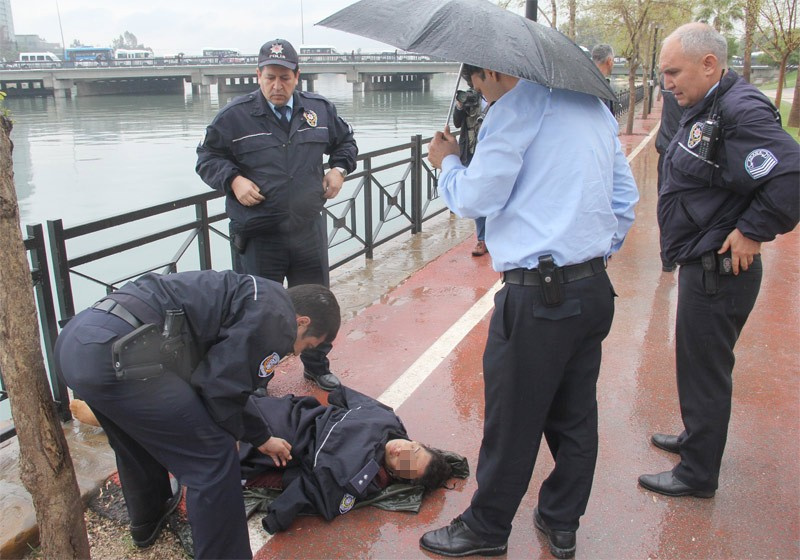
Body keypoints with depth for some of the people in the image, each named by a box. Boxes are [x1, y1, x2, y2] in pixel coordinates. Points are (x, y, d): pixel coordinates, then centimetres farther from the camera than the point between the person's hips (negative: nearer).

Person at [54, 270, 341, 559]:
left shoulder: (251, 297, 25)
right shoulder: (277, 319, -2)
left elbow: (222, 380, 32)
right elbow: (220, 390, -7)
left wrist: (261, 437, 41)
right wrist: (232, 433, 15)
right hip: (116, 353, -11)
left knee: (136, 438, 34)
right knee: (213, 458, 2)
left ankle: (146, 521, 57)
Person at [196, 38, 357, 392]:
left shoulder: (320, 109, 5)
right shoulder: (235, 116, -5)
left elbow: (345, 141, 23)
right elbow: (207, 158, 4)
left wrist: (339, 168, 5)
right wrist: (233, 180, -14)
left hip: (309, 231, 3)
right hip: (257, 236, -3)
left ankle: (317, 367, 39)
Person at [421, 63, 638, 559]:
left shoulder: (518, 108, -10)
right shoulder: (593, 105, 15)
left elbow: (475, 199, -9)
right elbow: (626, 198, 17)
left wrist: (448, 162, 9)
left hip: (538, 296, -9)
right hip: (596, 289, 9)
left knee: (512, 423, 6)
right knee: (575, 414, 18)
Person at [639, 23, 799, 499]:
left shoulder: (741, 111, -22)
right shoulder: (707, 108, 10)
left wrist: (752, 231, -23)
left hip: (719, 271, -10)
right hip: (703, 264, 10)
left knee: (704, 370, 2)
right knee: (699, 362, 24)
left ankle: (698, 474, 18)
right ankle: (697, 438, 43)